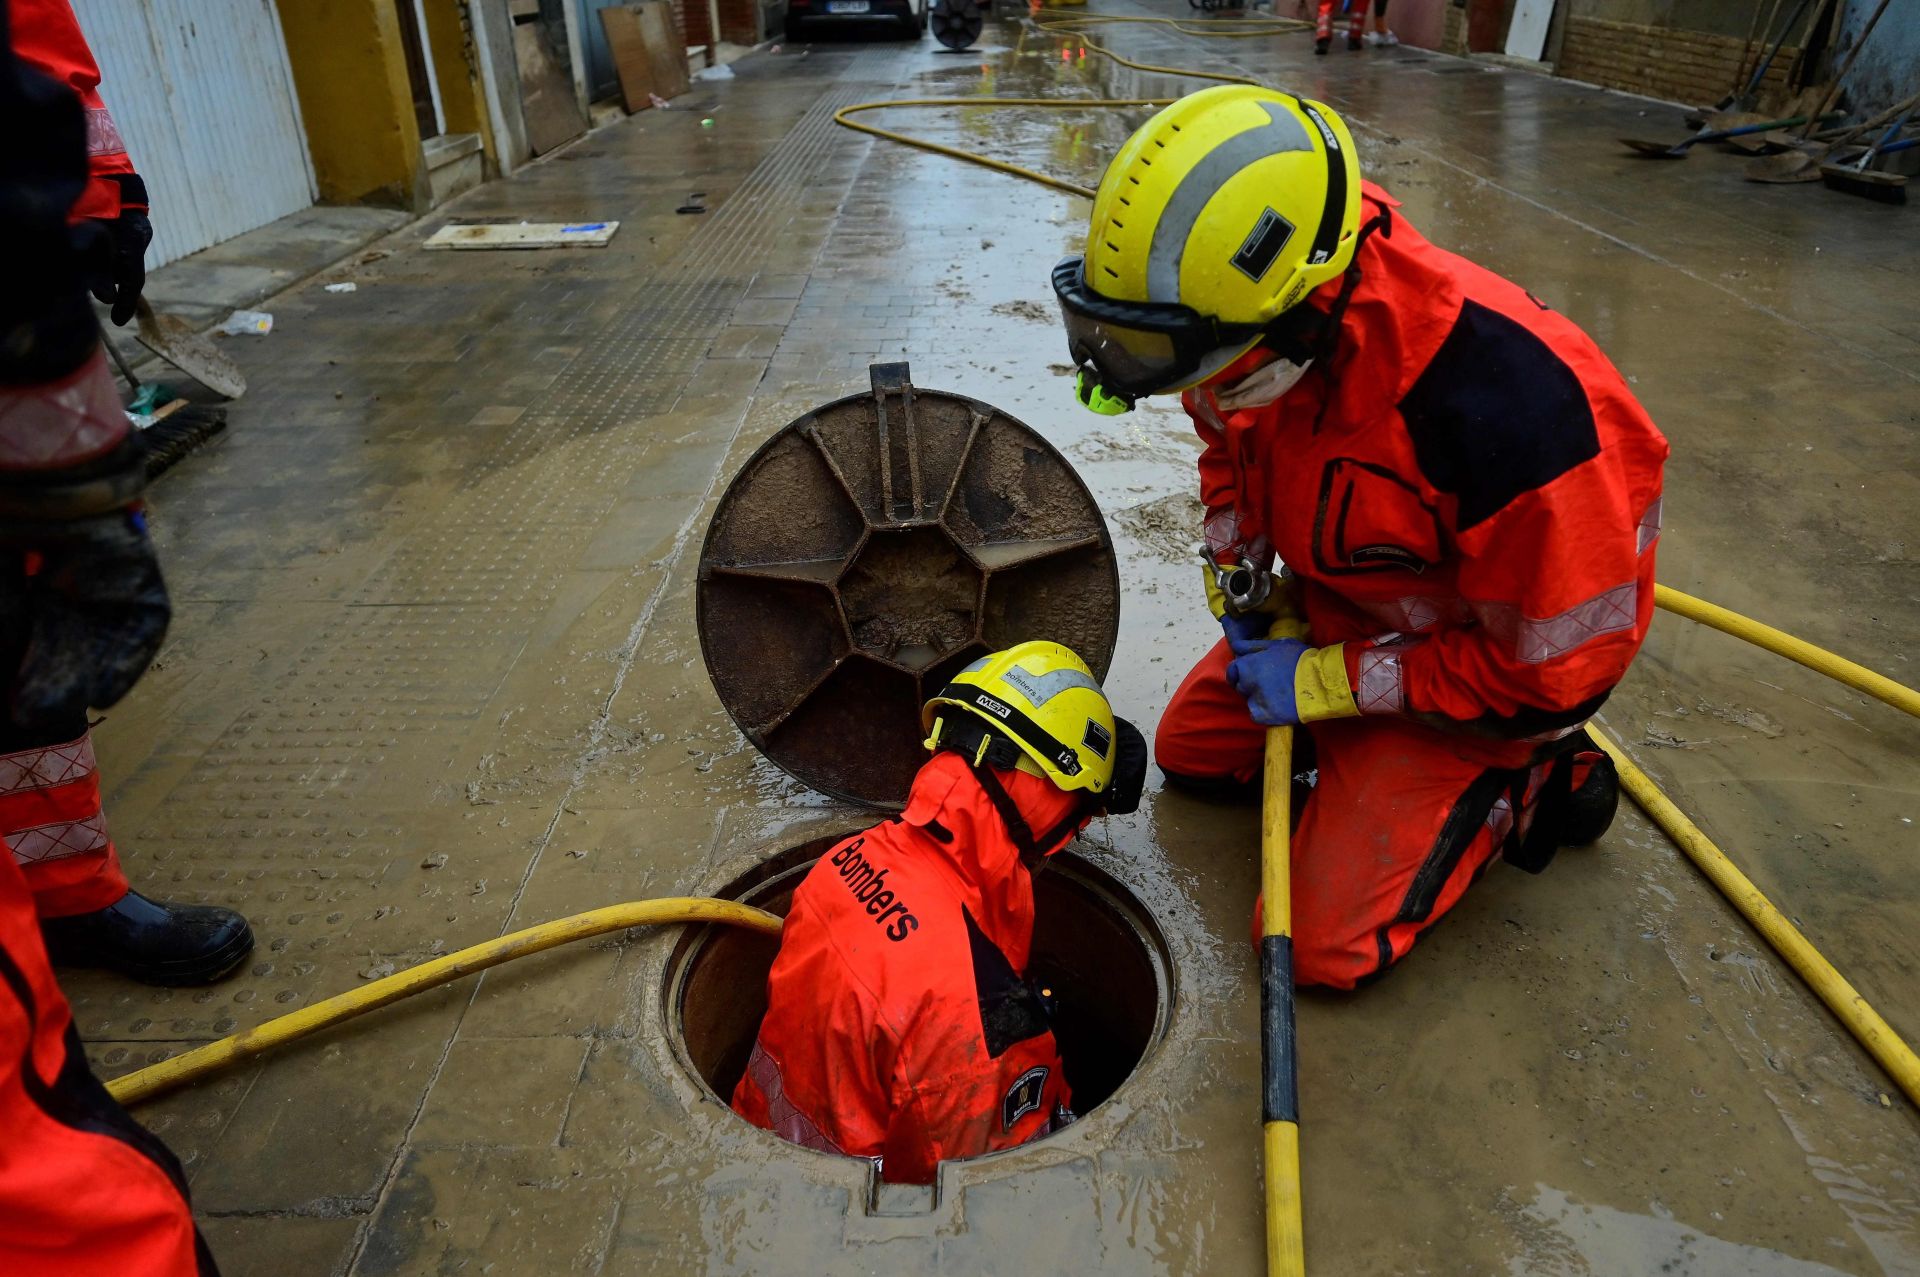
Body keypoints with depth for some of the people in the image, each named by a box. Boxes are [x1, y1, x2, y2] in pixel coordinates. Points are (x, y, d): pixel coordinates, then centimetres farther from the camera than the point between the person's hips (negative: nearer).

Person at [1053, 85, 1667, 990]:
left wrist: (1324, 683, -23)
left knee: (1326, 946, -10)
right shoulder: (1248, 330, -19)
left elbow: (1553, 666, -28)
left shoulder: (1503, 405, -40)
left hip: (1496, 661, -6)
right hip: (1339, 602, 7)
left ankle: (1526, 781, 9)